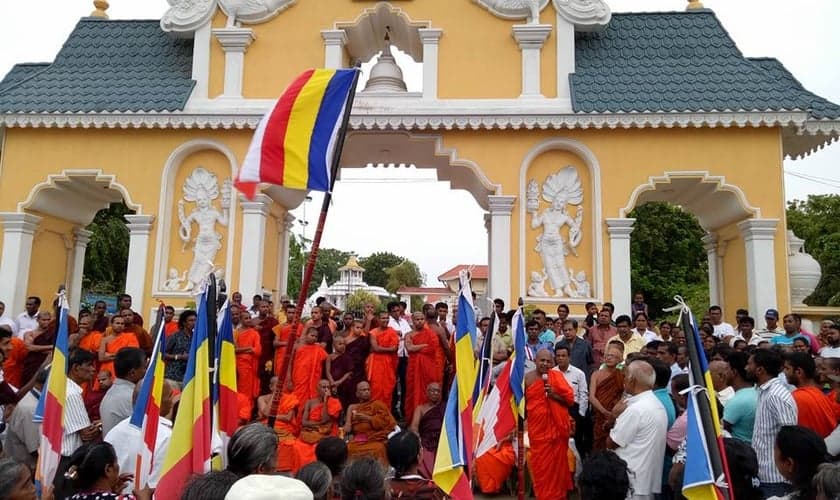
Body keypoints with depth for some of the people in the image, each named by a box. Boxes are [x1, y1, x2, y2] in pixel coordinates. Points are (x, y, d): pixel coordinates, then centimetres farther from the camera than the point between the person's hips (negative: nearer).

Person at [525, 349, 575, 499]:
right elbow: (522, 403, 4)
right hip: (538, 428, -1)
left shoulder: (558, 376, -2)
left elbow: (570, 400, -2)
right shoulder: (528, 378, -3)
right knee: (541, 464, 6)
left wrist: (555, 395, -17)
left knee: (558, 462, 12)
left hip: (558, 427, 1)